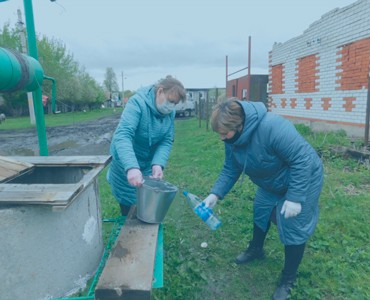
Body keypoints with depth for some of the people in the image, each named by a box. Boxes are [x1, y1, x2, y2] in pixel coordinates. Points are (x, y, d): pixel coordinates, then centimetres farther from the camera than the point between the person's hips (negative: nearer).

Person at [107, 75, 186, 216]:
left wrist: (158, 164, -29)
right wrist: (131, 167, -52)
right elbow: (122, 135, -39)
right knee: (129, 204, 10)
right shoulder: (137, 103, -28)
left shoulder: (170, 112, -8)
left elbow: (167, 141, -10)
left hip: (148, 164, 5)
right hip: (126, 164, -5)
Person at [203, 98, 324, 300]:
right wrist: (215, 194, -17)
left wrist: (294, 198, -31)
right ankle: (256, 249, 45)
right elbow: (230, 169, -6)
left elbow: (302, 159, -34)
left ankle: (288, 280, 19)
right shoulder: (232, 138, -14)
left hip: (302, 179, -7)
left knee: (293, 227, -2)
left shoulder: (272, 127, -40)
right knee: (261, 210, 18)